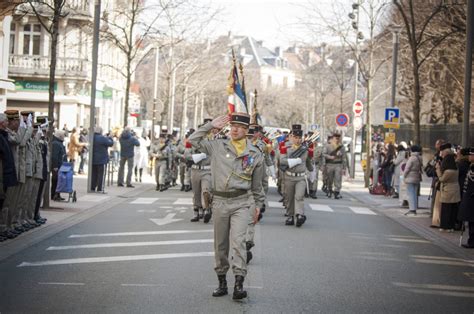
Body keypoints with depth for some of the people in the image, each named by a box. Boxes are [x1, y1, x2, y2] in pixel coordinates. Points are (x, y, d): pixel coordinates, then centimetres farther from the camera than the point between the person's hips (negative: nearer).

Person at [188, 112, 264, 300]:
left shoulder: (255, 154, 6)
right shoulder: (217, 146, 6)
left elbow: (257, 184, 15)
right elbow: (193, 140, 5)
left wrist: (258, 204, 19)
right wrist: (211, 126, 3)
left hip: (242, 203, -2)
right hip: (220, 202, 2)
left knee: (238, 240, -17)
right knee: (220, 244, 8)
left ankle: (239, 283, -21)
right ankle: (222, 282, 18)